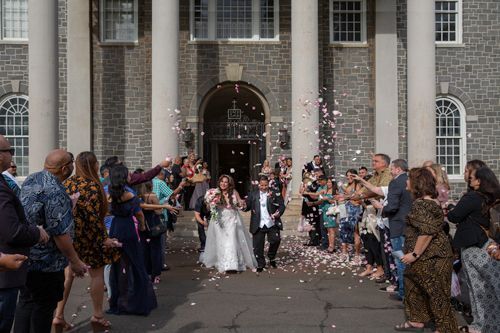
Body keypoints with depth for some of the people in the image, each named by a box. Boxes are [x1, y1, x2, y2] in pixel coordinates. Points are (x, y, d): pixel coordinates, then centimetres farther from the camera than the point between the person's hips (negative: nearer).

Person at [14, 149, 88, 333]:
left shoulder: (30, 179, 4)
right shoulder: (55, 192, -24)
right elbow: (60, 233, -25)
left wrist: (67, 204, 23)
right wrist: (75, 261, -16)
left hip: (24, 256, 9)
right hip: (46, 262, -8)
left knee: (26, 302, 18)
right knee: (44, 306, 6)